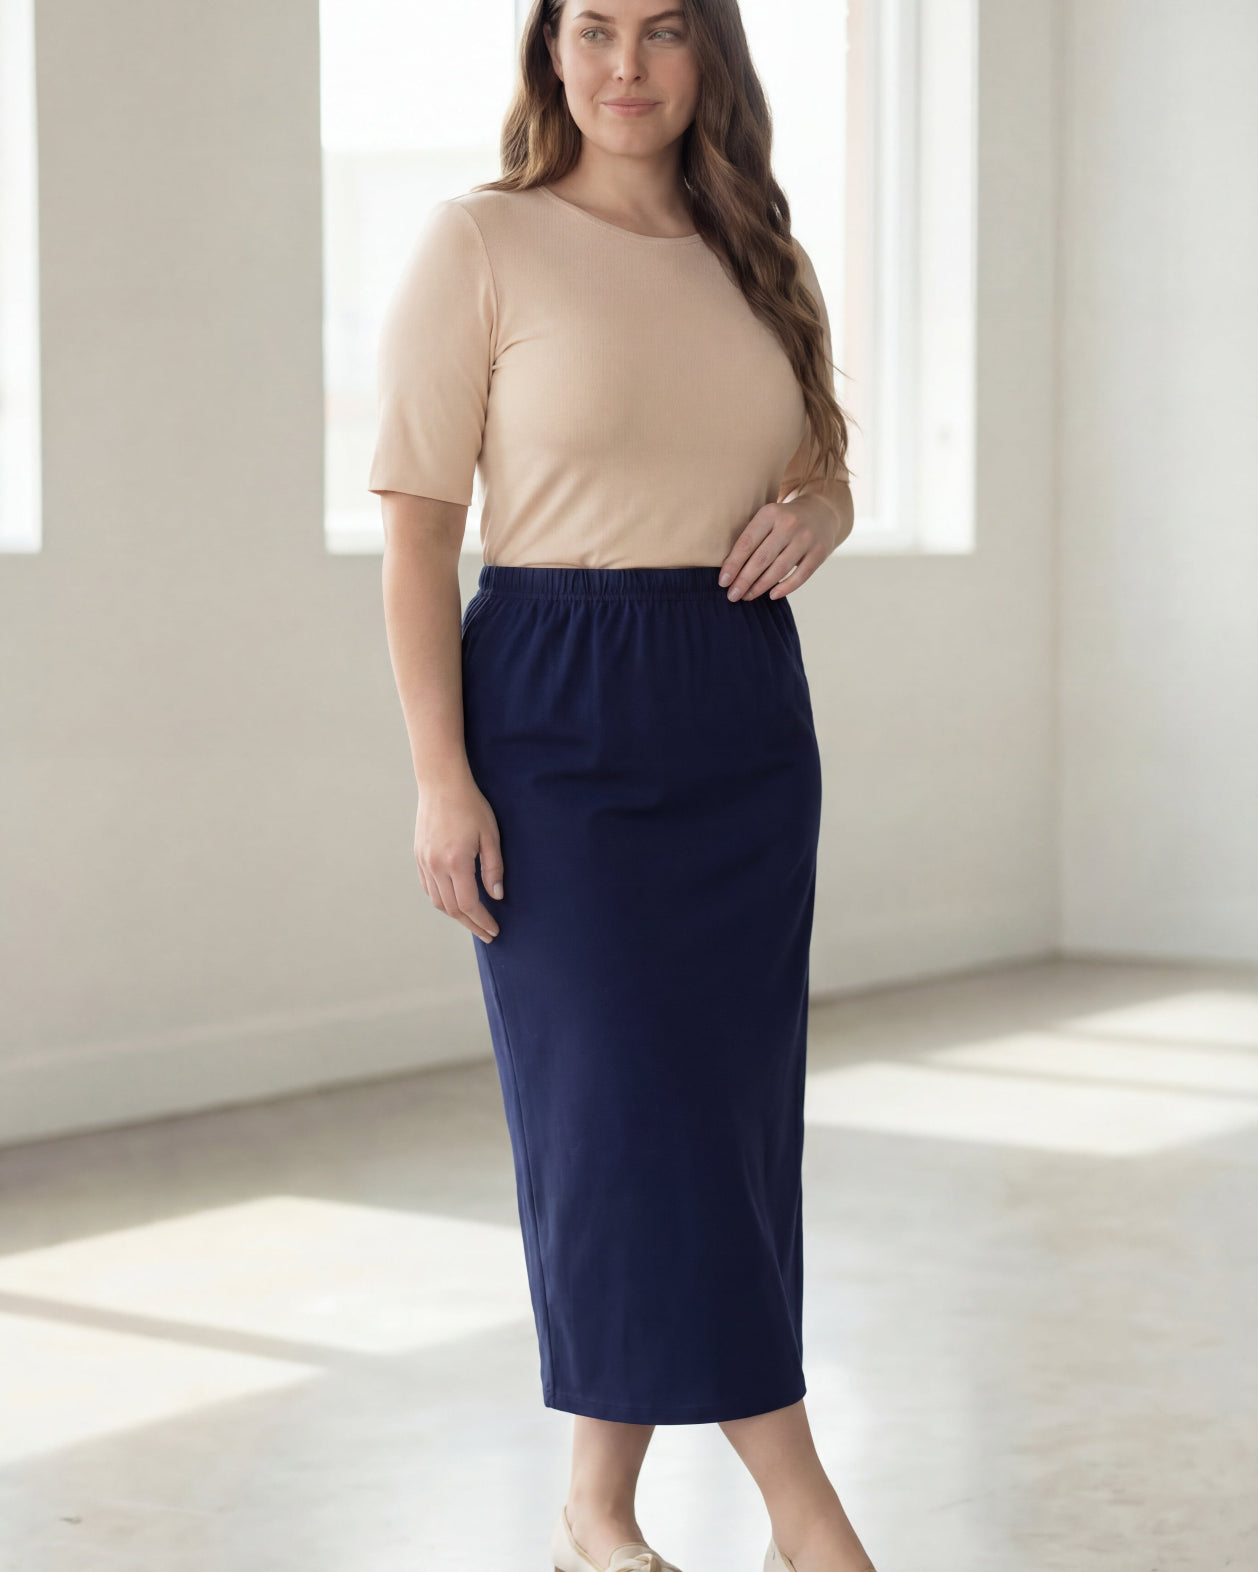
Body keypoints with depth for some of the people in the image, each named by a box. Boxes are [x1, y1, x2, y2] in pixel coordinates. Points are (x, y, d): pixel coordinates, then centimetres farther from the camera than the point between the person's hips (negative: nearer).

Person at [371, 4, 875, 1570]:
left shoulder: (758, 258, 12)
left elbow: (828, 466, 23)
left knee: (728, 1101, 5)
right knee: (620, 1098, -6)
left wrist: (814, 517, -3)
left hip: (746, 714, 5)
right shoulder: (480, 242, -4)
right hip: (560, 717, -5)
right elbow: (416, 528, -7)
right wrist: (441, 777, -14)